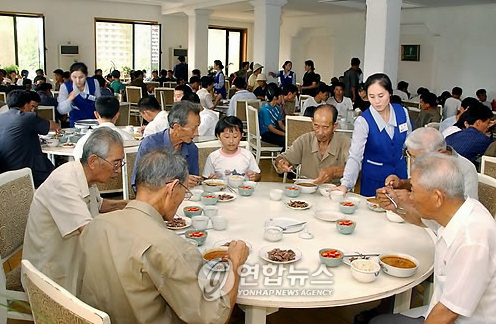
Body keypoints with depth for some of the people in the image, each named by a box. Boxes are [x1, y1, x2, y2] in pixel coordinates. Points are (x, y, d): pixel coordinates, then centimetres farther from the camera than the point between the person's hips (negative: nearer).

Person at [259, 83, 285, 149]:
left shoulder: (277, 108, 8)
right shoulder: (265, 109, -19)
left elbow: (280, 124, 9)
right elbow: (271, 128, -20)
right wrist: (285, 134, -23)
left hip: (275, 130, 8)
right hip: (266, 134, -8)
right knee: (286, 140, -26)